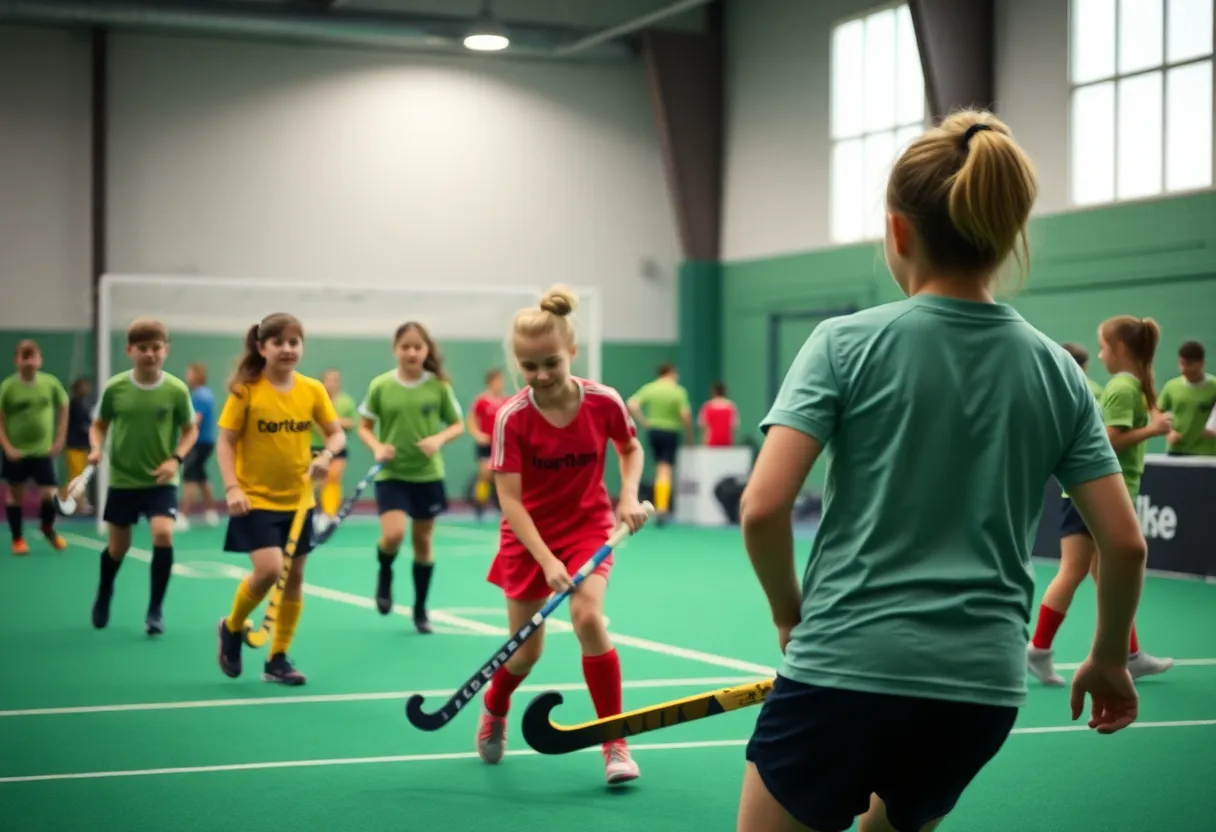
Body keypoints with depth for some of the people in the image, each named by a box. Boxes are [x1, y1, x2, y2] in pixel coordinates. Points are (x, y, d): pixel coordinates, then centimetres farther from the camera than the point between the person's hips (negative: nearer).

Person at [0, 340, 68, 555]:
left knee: (49, 493, -3)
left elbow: (63, 408, 9)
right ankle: (18, 539, 24)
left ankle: (48, 529, 26)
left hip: (43, 450, 1)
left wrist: (60, 440, 4)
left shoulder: (50, 383, -6)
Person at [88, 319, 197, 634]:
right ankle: (103, 596, 43)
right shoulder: (114, 387, -9)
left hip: (161, 481, -1)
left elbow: (190, 430, 1)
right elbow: (99, 424, 6)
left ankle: (155, 610, -5)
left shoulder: (177, 390, -11)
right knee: (117, 548, 11)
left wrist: (176, 459, -15)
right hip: (122, 479, 1)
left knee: (163, 535, -22)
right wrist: (96, 448, -14)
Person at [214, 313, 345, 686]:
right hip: (256, 499, -4)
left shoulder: (312, 390, 0)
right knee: (269, 569, -19)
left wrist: (326, 454, -15)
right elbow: (225, 442, -7)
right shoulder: (246, 390, -9)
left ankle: (278, 659, 21)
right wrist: (232, 488, -19)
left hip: (297, 500, 4)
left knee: (294, 578, 7)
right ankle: (232, 627, 10)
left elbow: (337, 434, 7)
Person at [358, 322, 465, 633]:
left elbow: (458, 425, 4)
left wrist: (439, 439, -16)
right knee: (393, 535, -20)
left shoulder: (439, 386, -5)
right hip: (392, 474, -1)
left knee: (423, 542, 9)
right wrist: (377, 447, -16)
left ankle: (420, 608, 25)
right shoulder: (380, 385, -6)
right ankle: (385, 574, 15)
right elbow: (364, 427, 4)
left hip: (428, 475, 1)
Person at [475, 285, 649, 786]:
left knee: (588, 617, -24)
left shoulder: (603, 401, -16)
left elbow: (631, 449, 6)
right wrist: (546, 560, -30)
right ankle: (493, 710, 44)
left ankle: (615, 744, -10)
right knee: (526, 649, 8)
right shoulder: (512, 417, -20)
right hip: (529, 535, 0)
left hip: (588, 525, 0)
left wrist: (629, 496, -12)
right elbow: (510, 500, -21)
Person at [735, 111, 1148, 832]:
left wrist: (791, 612, 4)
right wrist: (1110, 660, 20)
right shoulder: (1056, 370, 4)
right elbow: (1125, 542, 4)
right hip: (984, 691, 4)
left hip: (843, 670, -4)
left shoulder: (847, 343, -6)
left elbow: (763, 507, -14)